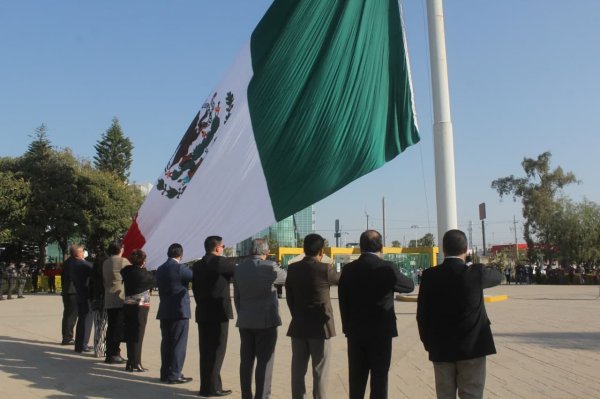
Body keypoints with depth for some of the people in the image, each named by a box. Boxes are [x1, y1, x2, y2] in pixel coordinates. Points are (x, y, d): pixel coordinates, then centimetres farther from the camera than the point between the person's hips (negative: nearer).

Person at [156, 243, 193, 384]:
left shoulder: (160, 269, 9)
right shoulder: (180, 268, -14)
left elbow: (161, 288, 13)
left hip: (164, 311, 7)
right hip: (179, 310, -7)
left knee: (166, 342, 13)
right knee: (178, 344, 0)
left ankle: (165, 373, 19)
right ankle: (174, 375, 1)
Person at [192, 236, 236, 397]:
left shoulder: (197, 265, 9)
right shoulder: (222, 262, -11)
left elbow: (195, 288, 12)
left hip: (203, 313, 7)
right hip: (219, 312, -6)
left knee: (206, 350, 10)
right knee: (217, 350, -1)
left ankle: (206, 385, 15)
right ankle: (212, 387, 0)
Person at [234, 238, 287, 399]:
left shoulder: (239, 269, 5)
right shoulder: (269, 267, -12)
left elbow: (236, 296, 9)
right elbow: (287, 278, 4)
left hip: (245, 322, 6)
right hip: (266, 321, -6)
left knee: (246, 361, 11)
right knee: (264, 362, 0)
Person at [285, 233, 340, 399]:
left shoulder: (292, 269, 0)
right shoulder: (325, 269, -14)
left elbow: (289, 297, 6)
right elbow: (341, 279, 7)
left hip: (298, 326, 4)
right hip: (320, 326, -4)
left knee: (298, 370, 11)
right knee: (319, 372, 4)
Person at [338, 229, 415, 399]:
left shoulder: (348, 269, -1)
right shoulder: (387, 268, -12)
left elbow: (343, 302, 3)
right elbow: (409, 286, 3)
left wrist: (348, 328, 11)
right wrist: (396, 274, 22)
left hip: (356, 333, 3)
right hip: (381, 332, -3)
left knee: (356, 380, 12)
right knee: (379, 379, 6)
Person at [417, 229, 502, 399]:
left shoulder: (430, 276, -6)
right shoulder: (476, 272, -10)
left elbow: (422, 314, -2)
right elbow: (497, 276, 13)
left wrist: (428, 343, 10)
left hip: (441, 348, 2)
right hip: (472, 347, -2)